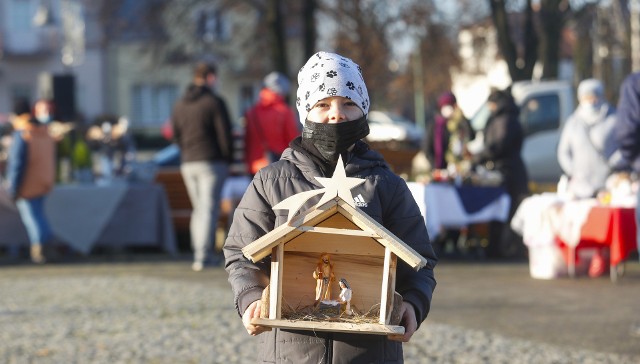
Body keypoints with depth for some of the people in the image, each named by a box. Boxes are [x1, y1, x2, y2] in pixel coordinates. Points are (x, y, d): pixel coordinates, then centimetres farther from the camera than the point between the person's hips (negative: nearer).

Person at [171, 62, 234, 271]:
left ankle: (198, 255, 11)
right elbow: (225, 134, -9)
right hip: (212, 163, -6)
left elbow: (176, 135, 13)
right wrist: (227, 160, 1)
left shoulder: (180, 105, 11)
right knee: (209, 209, -6)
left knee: (199, 209, 15)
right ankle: (202, 256, -13)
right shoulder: (215, 102, -8)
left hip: (188, 164, 6)